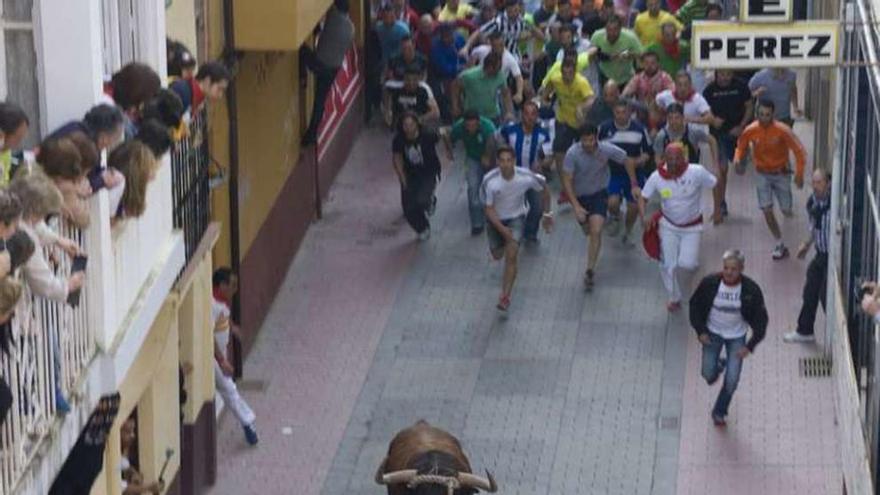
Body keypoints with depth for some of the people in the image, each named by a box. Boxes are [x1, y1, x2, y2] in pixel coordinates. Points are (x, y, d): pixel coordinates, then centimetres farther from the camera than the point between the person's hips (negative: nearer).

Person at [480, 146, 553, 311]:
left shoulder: (526, 177, -25)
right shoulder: (490, 181, -28)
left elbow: (544, 189, -4)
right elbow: (489, 209, -19)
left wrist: (547, 214, 3)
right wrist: (503, 230, -28)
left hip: (516, 218, -1)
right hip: (497, 219, 1)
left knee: (511, 255, -18)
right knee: (497, 255, 17)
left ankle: (505, 296, -13)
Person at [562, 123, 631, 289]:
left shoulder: (607, 149, -21)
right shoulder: (573, 154, -24)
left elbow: (628, 161, -3)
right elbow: (567, 181, -21)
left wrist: (634, 186, -1)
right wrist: (576, 206, -28)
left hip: (599, 194, -1)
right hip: (579, 196, 1)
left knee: (596, 232, -18)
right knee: (588, 231, 17)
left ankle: (590, 271, -14)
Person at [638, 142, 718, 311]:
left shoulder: (697, 172, -25)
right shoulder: (657, 177, -20)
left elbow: (716, 185, -9)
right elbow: (643, 198, -9)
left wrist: (717, 208, -3)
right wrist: (644, 218, -26)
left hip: (692, 227, -2)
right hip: (668, 225, 2)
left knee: (687, 264, -13)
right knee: (668, 265, 4)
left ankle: (691, 257, 27)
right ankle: (675, 299, 30)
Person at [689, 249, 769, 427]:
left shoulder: (751, 290, -22)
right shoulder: (709, 283, -20)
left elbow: (760, 319, -10)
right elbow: (695, 305, -3)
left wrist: (750, 345, -15)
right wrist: (700, 331, -11)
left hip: (737, 337, -1)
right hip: (713, 333, 1)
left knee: (732, 381, -3)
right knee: (708, 376, 0)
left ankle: (719, 412, 25)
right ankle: (717, 365, 39)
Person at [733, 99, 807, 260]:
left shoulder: (782, 130, -24)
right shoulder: (751, 131, -17)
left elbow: (799, 151, -16)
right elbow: (741, 146, 2)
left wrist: (799, 174, -18)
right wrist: (737, 160, -20)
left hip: (781, 173, -1)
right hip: (763, 174, 1)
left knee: (786, 210, 6)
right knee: (767, 210, -10)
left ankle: (786, 206, 48)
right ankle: (780, 245, 4)